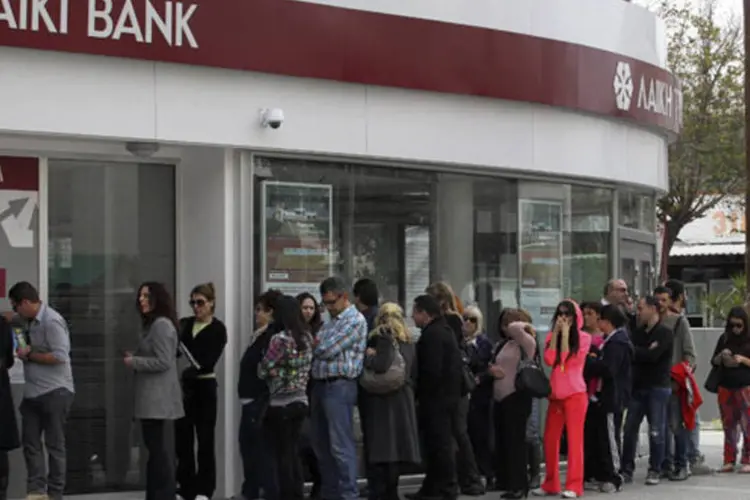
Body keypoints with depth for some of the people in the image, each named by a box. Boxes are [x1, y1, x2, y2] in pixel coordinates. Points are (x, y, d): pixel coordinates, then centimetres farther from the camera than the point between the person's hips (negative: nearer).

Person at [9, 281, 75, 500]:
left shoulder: (51, 322, -16)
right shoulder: (31, 322, 12)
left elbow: (60, 357, -22)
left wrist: (29, 355, -15)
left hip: (54, 392, -9)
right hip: (33, 392, 9)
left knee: (54, 444, 1)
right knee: (30, 441, 5)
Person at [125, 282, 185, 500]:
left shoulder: (162, 324, -14)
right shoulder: (152, 324, 20)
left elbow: (163, 362, -20)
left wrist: (134, 362, -11)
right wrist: (135, 358, 9)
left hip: (158, 398, -11)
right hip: (153, 398, 11)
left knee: (160, 450, -8)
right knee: (159, 450, 13)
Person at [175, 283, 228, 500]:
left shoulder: (218, 329, -3)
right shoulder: (184, 324, 10)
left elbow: (208, 362, -14)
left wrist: (188, 371, -26)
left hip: (205, 386, -4)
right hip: (183, 385, 4)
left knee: (205, 438, 1)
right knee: (183, 437, 4)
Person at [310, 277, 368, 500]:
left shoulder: (355, 320, -10)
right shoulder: (331, 321, 20)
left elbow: (328, 350, -14)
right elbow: (319, 347, 18)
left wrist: (315, 345, 3)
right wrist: (318, 345, -2)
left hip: (339, 387, -9)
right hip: (321, 385, 9)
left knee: (341, 445, -8)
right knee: (321, 444, 13)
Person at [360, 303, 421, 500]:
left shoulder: (383, 336, -3)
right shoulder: (409, 340, 7)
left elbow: (381, 365, -11)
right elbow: (414, 373, 5)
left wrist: (367, 356, -3)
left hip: (382, 400, -4)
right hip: (403, 400, 4)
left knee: (378, 449, -3)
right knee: (396, 446, 5)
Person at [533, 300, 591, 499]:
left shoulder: (583, 338, -3)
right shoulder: (552, 337, 10)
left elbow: (567, 360, -14)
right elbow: (549, 360, -7)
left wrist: (565, 333, -11)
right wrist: (556, 333, -6)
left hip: (575, 394, -5)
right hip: (555, 395, 5)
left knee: (574, 438, -4)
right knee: (550, 439, 6)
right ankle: (550, 483, 14)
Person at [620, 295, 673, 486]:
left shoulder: (665, 333, -5)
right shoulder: (638, 333, 14)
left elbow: (652, 356, -18)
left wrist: (634, 351, -7)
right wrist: (645, 351, -15)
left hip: (658, 387, -6)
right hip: (638, 387, 6)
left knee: (656, 431, -1)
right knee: (630, 429, 2)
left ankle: (655, 470, 7)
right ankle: (627, 470, 8)